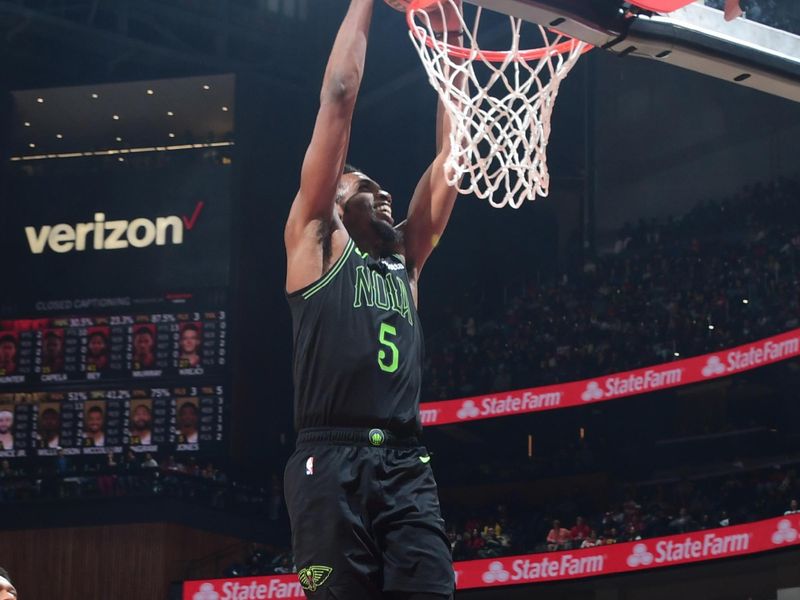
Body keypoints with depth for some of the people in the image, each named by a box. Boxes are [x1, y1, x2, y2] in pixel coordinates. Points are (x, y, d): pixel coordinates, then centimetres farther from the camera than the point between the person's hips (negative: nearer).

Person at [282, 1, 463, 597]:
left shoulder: (405, 259, 26)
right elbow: (338, 98, 10)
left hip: (407, 466, 5)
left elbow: (450, 157, 25)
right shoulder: (315, 240, 12)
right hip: (332, 463, -5)